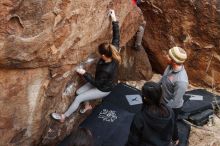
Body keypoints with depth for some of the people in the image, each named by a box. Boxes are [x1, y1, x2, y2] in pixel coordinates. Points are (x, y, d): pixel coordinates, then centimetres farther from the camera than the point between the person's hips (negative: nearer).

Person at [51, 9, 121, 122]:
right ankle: (88, 105, 38)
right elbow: (116, 38, -16)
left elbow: (96, 83, -27)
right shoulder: (114, 56, -22)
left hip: (103, 90, -8)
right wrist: (114, 20, -14)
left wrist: (84, 73, -23)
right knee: (79, 92, 12)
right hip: (101, 83, 8)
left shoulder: (106, 70, -41)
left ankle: (63, 117, 11)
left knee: (78, 99, -6)